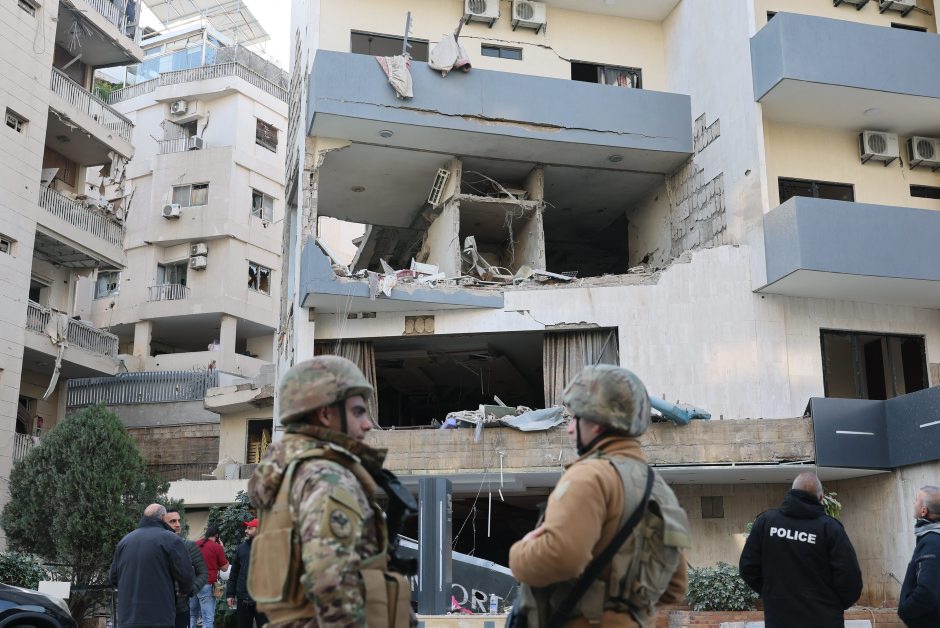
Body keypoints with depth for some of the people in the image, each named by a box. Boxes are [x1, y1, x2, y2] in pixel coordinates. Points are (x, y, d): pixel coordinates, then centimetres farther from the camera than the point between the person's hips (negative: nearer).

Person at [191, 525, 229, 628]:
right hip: (207, 585, -6)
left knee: (192, 615, 19)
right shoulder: (217, 547, -6)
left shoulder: (194, 544, 8)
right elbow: (224, 567, 2)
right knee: (208, 619, -5)